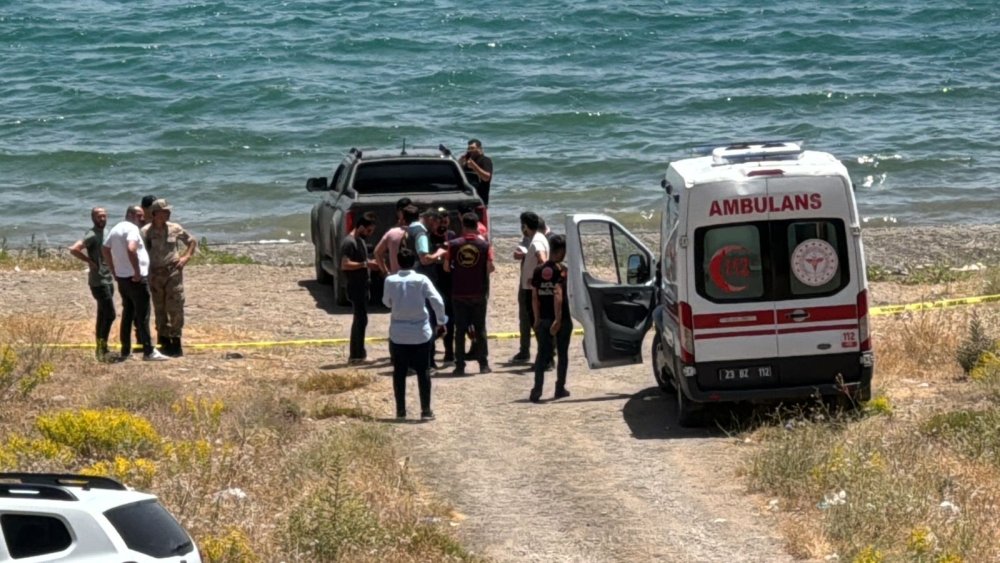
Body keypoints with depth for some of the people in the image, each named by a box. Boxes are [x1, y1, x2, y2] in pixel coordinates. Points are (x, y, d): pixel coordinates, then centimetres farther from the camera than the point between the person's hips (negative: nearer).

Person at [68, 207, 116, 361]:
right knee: (109, 315, -12)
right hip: (98, 282, -9)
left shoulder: (104, 233, 14)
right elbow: (73, 249, -28)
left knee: (103, 316, 11)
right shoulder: (91, 235, -14)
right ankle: (102, 348, -8)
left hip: (108, 280, 9)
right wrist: (90, 261, -20)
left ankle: (101, 349, 16)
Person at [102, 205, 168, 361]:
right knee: (143, 315, -6)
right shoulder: (132, 229, -15)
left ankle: (126, 351, 18)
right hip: (136, 278, -9)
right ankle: (148, 351, -7)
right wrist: (137, 271, -23)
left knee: (127, 314, 16)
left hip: (121, 278, 9)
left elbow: (104, 249, 21)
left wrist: (114, 271, 20)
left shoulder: (116, 229, 14)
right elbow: (131, 249, -30)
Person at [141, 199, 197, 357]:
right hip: (155, 274, 0)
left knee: (175, 308, -6)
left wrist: (186, 257, 2)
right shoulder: (146, 231, -3)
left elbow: (192, 241, 15)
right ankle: (165, 342, 15)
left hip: (173, 272, 0)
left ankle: (176, 341, 1)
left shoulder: (175, 229, 2)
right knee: (159, 309, 6)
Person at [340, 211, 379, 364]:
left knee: (360, 320, 15)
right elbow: (345, 265, -25)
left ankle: (358, 353, 22)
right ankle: (356, 355, -5)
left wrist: (370, 264, 8)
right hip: (355, 287, -10)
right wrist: (365, 264, -24)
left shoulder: (360, 241, 14)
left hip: (362, 286, 10)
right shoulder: (349, 242, -17)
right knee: (360, 320, -8)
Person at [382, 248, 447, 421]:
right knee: (423, 371, 6)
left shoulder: (390, 280, -5)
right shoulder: (421, 280, -8)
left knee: (399, 372, 10)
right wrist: (441, 322, -1)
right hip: (420, 332, -1)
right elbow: (437, 301, -12)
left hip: (398, 333, 1)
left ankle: (401, 410, 11)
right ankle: (426, 410, 4)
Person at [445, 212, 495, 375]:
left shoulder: (454, 244, -4)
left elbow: (446, 267, -1)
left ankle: (460, 365, 4)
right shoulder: (485, 245, -5)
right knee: (480, 329, 9)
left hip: (459, 293, 0)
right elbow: (490, 267, -9)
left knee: (460, 330, 6)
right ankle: (483, 364, 10)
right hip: (479, 293, 0)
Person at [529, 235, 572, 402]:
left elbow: (535, 297, 7)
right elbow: (558, 294, -21)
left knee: (542, 354, 3)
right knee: (563, 354, 12)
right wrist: (558, 319, -23)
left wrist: (537, 319, 13)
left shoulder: (538, 271, 5)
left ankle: (537, 390, -11)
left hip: (544, 319, 4)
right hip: (561, 319, -4)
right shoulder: (561, 270, -11)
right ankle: (560, 388, 19)